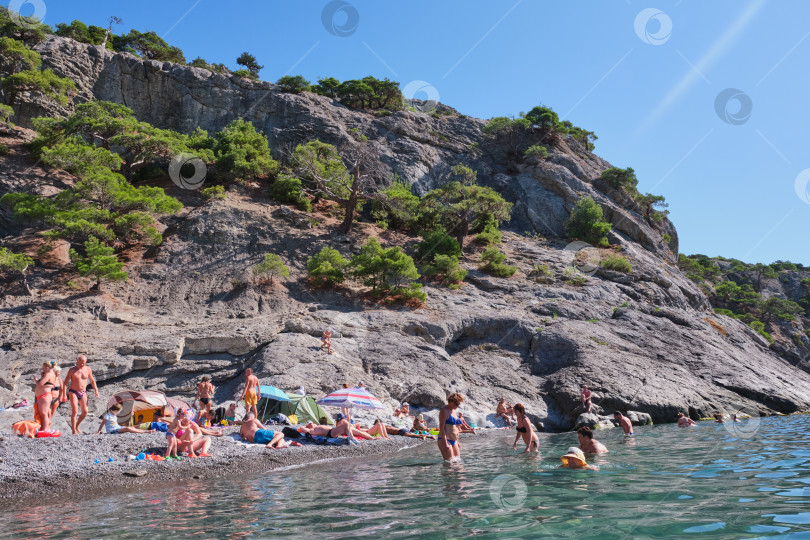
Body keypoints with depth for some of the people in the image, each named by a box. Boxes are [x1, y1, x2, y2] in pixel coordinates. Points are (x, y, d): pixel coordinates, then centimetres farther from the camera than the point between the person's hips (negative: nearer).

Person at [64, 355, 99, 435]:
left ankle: (76, 426, 24)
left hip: (83, 393, 4)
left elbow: (92, 381, 16)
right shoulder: (72, 370, -5)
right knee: (74, 411, -13)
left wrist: (96, 391, 11)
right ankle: (74, 431, -8)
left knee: (85, 411, 0)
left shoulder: (88, 369, 4)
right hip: (73, 392, -4)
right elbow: (65, 382, -4)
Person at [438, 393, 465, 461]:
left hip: (453, 441, 9)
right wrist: (445, 443, -22)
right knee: (449, 463, -13)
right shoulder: (444, 411, -10)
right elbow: (441, 427, -16)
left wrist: (457, 441, 22)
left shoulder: (453, 411, 17)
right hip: (445, 440, -9)